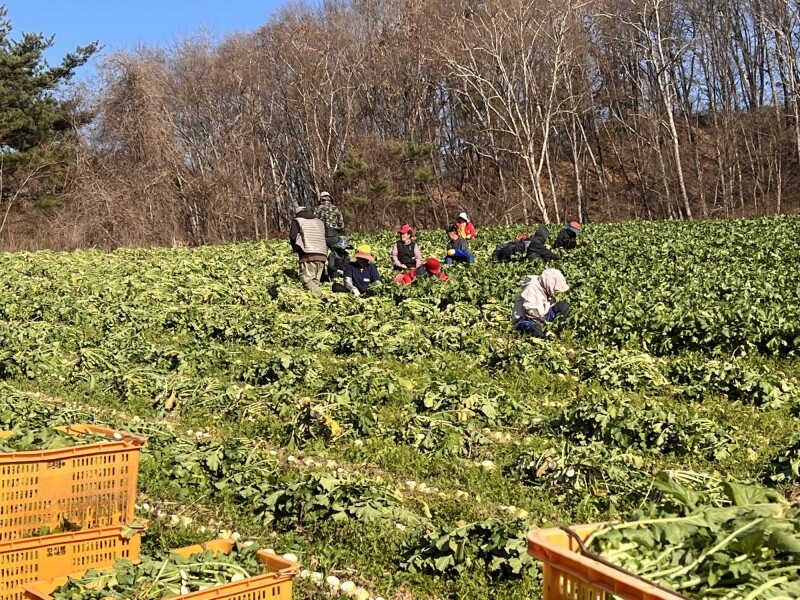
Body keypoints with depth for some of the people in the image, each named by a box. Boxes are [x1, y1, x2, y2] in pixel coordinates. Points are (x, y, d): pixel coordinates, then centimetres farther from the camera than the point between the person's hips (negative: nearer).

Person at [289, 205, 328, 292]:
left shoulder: (297, 221, 11)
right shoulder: (319, 221, 27)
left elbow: (293, 237, 1)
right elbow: (324, 238, 21)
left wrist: (296, 249, 17)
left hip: (308, 255, -5)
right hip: (322, 255, 5)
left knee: (307, 280, -13)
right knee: (315, 281, 9)